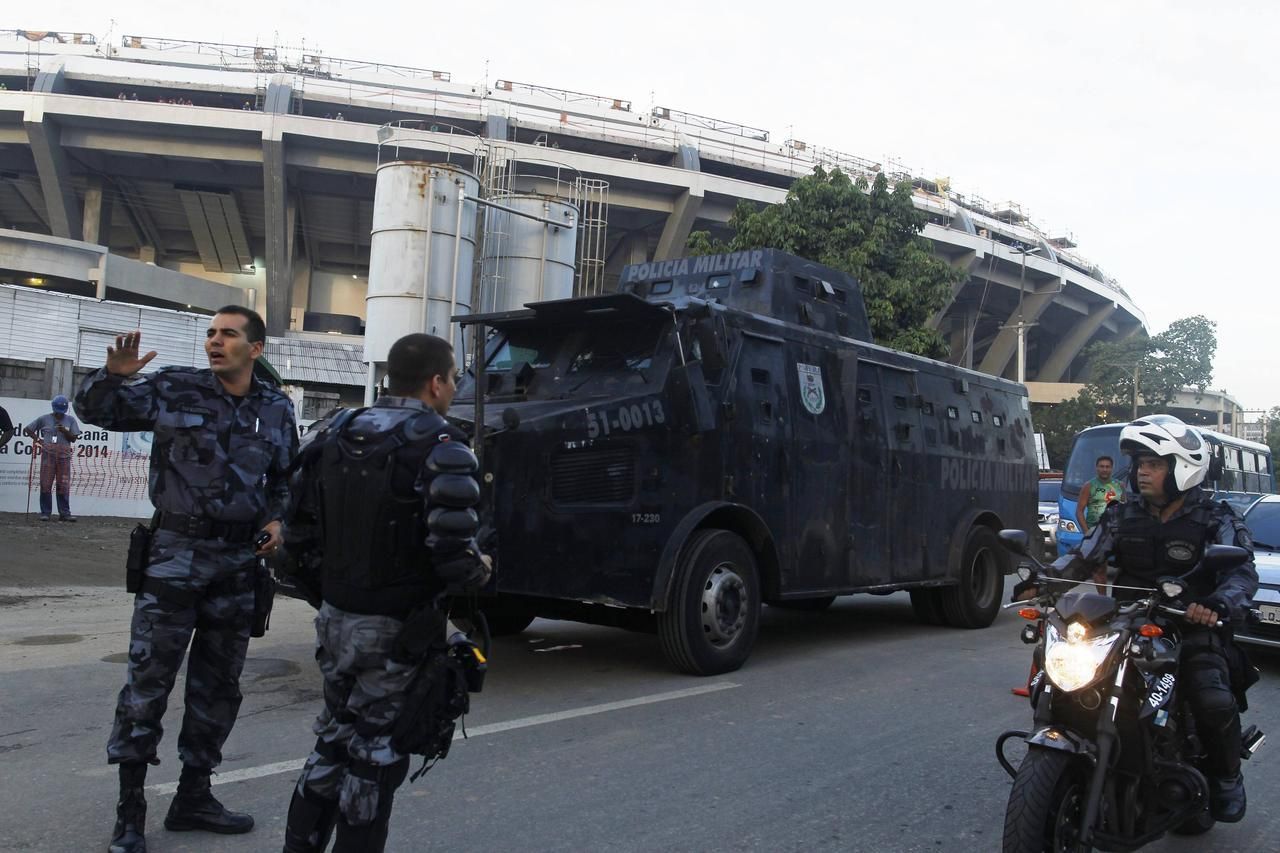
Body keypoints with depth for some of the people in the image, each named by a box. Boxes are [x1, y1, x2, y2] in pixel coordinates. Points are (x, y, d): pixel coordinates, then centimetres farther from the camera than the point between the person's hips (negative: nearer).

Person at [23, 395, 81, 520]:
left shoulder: (70, 420, 11)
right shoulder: (44, 419, 9)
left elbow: (73, 439, 7)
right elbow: (27, 429, 16)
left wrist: (65, 431, -10)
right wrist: (36, 438, 2)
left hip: (64, 454, 0)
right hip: (48, 453, 0)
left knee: (64, 484, -2)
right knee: (46, 483, -1)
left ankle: (64, 513, 1)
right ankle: (45, 512, 4)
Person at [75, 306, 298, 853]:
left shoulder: (276, 409, 5)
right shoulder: (175, 390, -4)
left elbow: (286, 478, 19)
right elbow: (95, 411, -2)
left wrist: (277, 519, 1)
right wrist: (113, 375, -23)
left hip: (238, 562, 4)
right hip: (176, 555, -4)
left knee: (218, 685, 12)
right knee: (148, 681, -2)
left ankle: (193, 797, 28)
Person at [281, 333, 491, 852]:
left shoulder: (331, 435, 4)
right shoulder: (440, 449, -17)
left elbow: (299, 538, 5)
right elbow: (452, 555, -25)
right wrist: (480, 572, -4)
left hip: (336, 618, 7)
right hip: (398, 631, -6)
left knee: (335, 738, 23)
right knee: (377, 752, 9)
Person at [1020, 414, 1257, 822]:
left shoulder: (1216, 521, 0)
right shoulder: (1122, 516, 10)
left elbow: (1243, 573, -13)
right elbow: (1083, 556, 7)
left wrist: (1217, 604, -35)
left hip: (1193, 627, -3)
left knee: (1214, 702, -27)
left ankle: (1226, 778, 5)